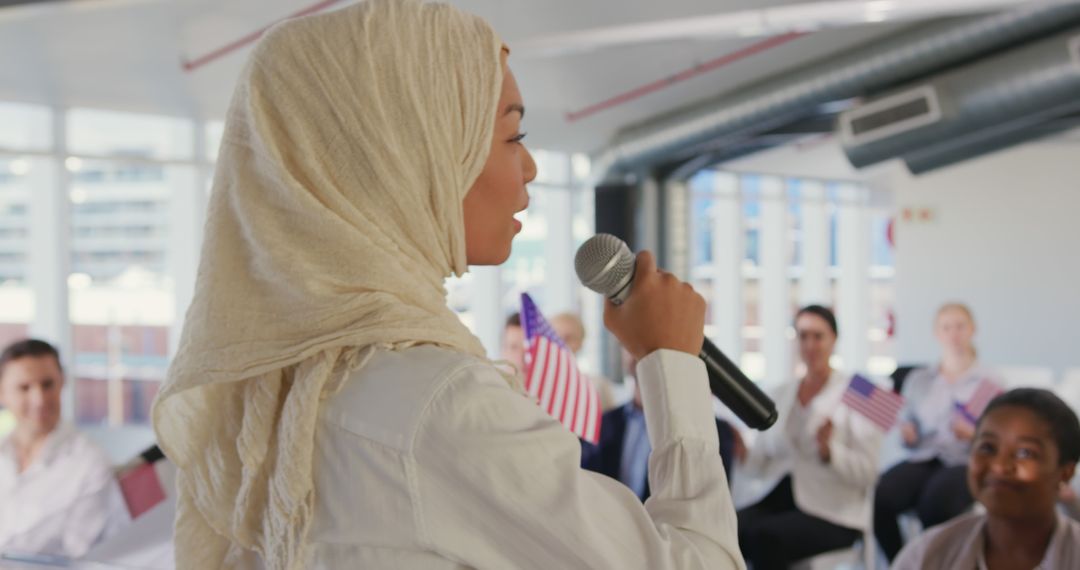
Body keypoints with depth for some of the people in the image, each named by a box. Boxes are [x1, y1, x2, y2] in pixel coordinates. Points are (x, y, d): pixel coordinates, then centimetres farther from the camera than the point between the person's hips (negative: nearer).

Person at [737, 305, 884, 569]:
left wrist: (828, 451, -24)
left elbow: (868, 472, -7)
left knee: (765, 535, -33)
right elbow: (760, 463, 13)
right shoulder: (784, 393, 16)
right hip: (780, 498, 5)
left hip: (832, 511, -4)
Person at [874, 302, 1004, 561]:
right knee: (880, 494, -29)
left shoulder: (989, 382, 10)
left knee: (936, 500, -37)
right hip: (923, 459, 3)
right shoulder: (918, 380, 19)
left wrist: (973, 435, -16)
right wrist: (907, 434, -6)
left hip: (966, 462, -3)